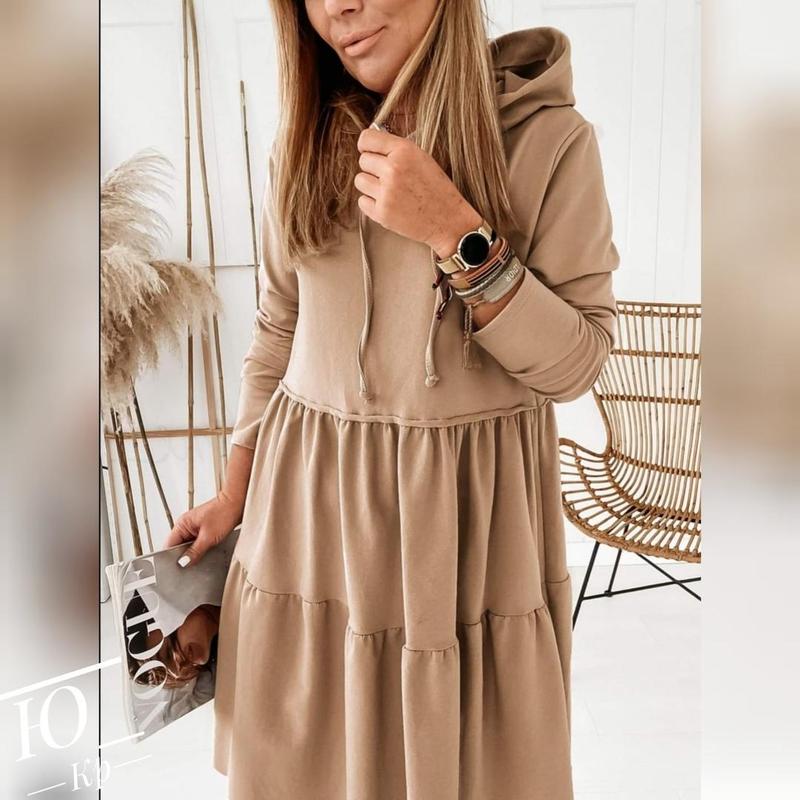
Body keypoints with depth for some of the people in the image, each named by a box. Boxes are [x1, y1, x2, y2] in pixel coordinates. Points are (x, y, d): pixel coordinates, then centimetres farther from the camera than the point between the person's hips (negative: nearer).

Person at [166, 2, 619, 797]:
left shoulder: (550, 137, -8)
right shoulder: (304, 142, 4)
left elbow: (575, 363, -10)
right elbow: (276, 331, 10)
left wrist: (456, 235, -23)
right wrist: (234, 492, 13)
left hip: (472, 502, -2)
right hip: (308, 494, 3)